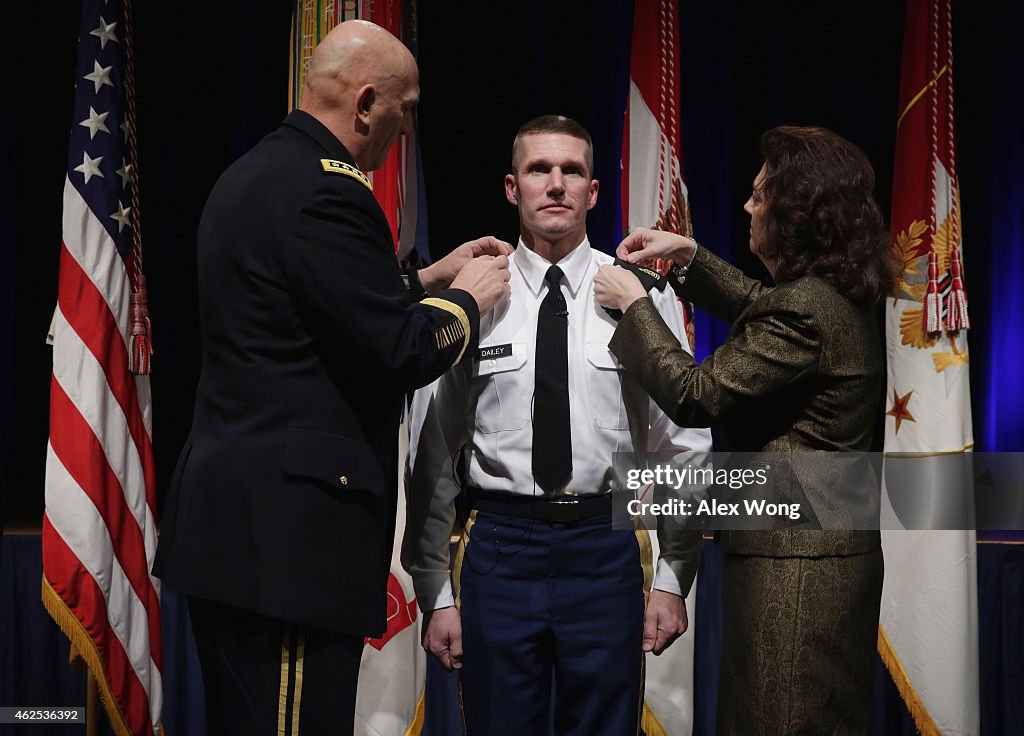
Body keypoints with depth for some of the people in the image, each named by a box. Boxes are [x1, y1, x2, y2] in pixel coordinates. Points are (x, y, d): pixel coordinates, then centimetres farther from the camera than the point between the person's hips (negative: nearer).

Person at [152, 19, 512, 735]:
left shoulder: (254, 173, 16)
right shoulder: (326, 189, -16)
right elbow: (403, 352, -17)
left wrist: (427, 280, 23)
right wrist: (468, 298, 1)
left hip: (230, 515, 11)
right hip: (289, 533, -11)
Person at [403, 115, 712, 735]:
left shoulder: (645, 298, 0)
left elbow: (683, 446, 2)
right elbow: (432, 454, 3)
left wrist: (673, 580, 0)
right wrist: (436, 592, 2)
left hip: (606, 550, 0)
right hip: (500, 549, 0)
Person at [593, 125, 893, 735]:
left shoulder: (803, 309, -22)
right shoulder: (839, 296, 9)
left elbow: (693, 394, -19)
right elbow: (760, 305, 31)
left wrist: (634, 304, -7)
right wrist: (689, 256, 25)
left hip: (792, 564, -10)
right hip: (841, 550, 10)